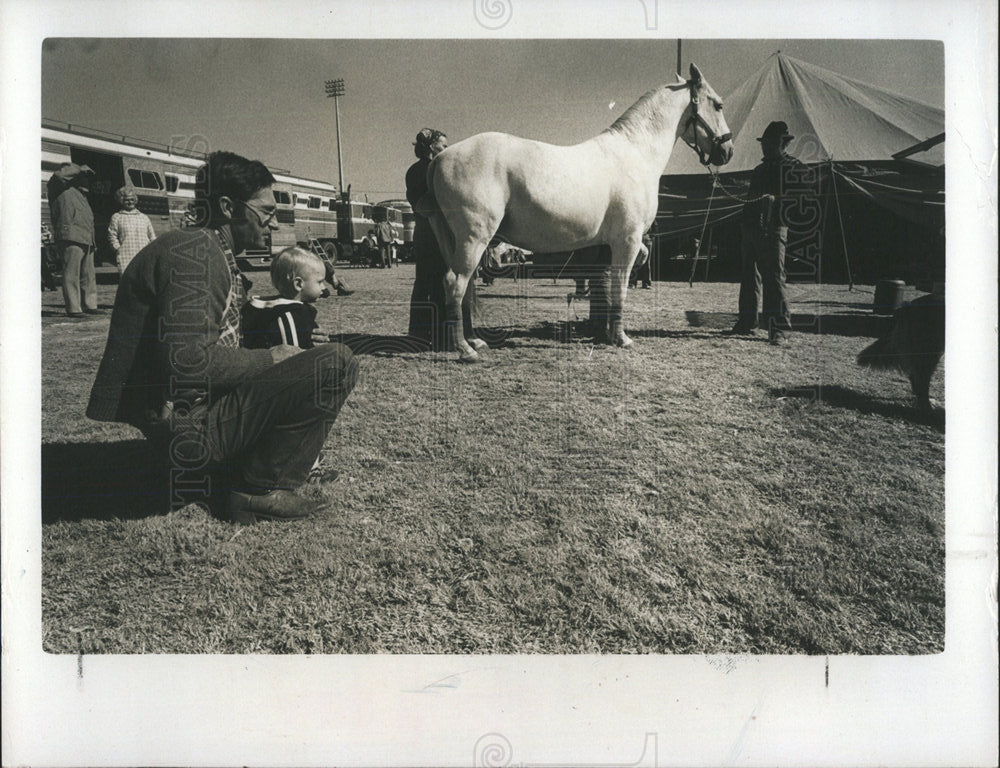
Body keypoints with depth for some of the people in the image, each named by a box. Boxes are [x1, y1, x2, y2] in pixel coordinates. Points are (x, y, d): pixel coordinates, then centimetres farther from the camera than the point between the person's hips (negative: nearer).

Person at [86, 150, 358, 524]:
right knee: (336, 364, -18)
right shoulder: (191, 250, -15)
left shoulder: (216, 254, 16)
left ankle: (231, 472, 14)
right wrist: (269, 359, -14)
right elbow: (188, 359, -27)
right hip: (187, 425, -11)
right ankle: (262, 489, -8)